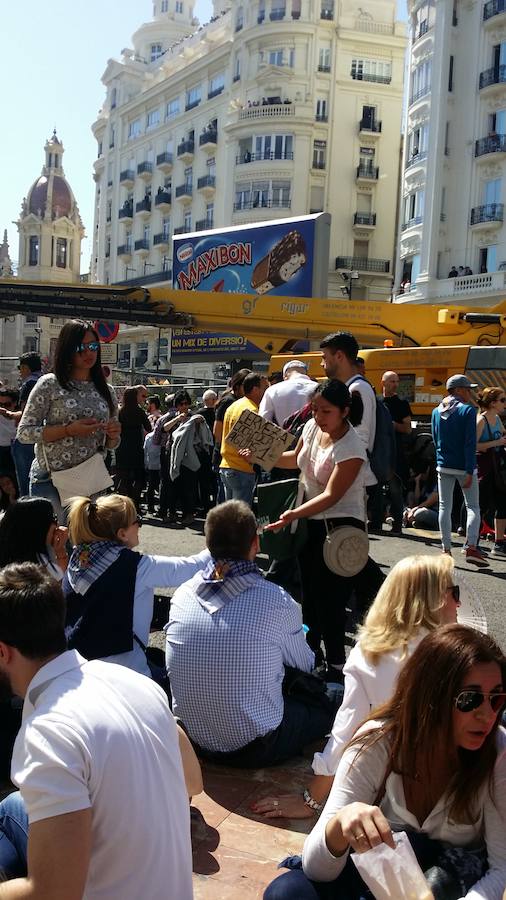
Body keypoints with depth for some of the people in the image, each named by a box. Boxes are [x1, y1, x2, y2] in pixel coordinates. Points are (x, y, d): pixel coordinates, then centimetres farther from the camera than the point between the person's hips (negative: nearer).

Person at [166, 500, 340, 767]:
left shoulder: (182, 595, -7)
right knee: (335, 698, 15)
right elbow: (304, 664, 0)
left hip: (194, 741, 5)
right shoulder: (277, 602, -19)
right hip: (256, 749, -5)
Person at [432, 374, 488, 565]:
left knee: (444, 507, 8)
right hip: (463, 467, -5)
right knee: (473, 506, 3)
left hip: (443, 466, 5)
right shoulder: (467, 410, -10)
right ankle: (471, 547, -8)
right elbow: (470, 443, -14)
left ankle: (446, 549, 8)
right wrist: (469, 472, -16)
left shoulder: (436, 412, 7)